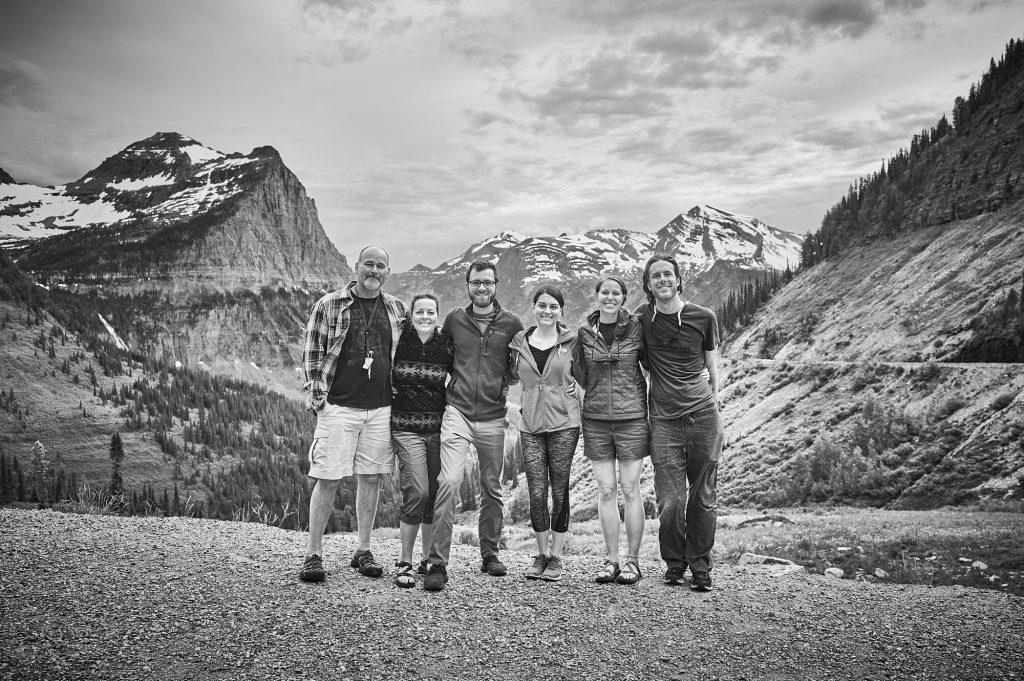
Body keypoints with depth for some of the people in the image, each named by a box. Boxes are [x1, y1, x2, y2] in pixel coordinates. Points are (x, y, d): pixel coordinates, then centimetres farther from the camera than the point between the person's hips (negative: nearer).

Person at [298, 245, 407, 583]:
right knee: (328, 479, -3)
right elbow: (312, 352, 0)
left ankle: (363, 552, 20)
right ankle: (313, 555, 9)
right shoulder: (329, 305, 0)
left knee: (371, 479, 8)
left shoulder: (396, 308, 10)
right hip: (338, 406, -3)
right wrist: (316, 395, -6)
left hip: (381, 408, 4)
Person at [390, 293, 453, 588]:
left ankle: (428, 559, 21)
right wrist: (390, 389, -1)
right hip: (406, 427, -2)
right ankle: (404, 562, 1)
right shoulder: (398, 341, -2)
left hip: (439, 426, 2)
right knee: (417, 492, -13)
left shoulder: (446, 346, 2)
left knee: (436, 494, 4)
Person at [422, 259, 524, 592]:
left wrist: (506, 384, 3)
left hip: (493, 417, 1)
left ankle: (490, 554, 29)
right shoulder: (454, 319, 4)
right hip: (458, 412, -1)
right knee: (448, 481, -15)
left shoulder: (511, 324, 2)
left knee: (491, 488, 12)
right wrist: (458, 379, 10)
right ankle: (437, 564, -12)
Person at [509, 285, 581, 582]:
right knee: (536, 493, 1)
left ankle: (556, 556, 16)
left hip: (564, 423, -2)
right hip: (530, 425, 2)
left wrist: (572, 386, -1)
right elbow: (513, 377, 19)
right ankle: (541, 554, 18)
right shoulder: (520, 342, 7)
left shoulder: (571, 341, 1)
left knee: (559, 492, 2)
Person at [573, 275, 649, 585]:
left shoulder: (635, 327, -1)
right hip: (596, 419, 2)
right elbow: (581, 378, 9)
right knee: (606, 490, 5)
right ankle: (611, 560, 13)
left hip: (632, 417, -2)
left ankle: (632, 560, 11)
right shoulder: (584, 332, 5)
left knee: (629, 489, 0)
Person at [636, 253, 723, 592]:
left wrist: (712, 409, 8)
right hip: (664, 421, 0)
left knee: (704, 498, 4)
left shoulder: (703, 318, 3)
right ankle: (674, 563, 19)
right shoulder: (642, 317, 4)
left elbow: (711, 369, 11)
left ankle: (700, 566, 20)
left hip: (703, 417, 0)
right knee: (670, 501, -2)